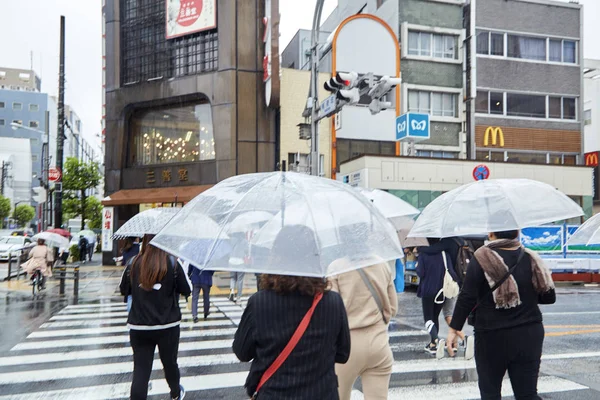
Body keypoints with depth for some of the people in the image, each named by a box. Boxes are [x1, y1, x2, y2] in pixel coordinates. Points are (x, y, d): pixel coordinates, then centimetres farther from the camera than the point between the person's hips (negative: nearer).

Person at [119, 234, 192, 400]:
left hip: (138, 326, 1)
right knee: (170, 363, 20)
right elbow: (187, 291, -1)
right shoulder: (172, 263, -10)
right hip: (167, 326, -1)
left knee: (141, 370, 3)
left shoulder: (134, 263, -3)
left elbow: (123, 289, 11)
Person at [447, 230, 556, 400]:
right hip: (529, 335, 3)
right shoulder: (531, 258, 0)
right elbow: (549, 297, 5)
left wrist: (454, 329, -6)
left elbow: (467, 298, -13)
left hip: (492, 337, -3)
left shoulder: (481, 259, -10)